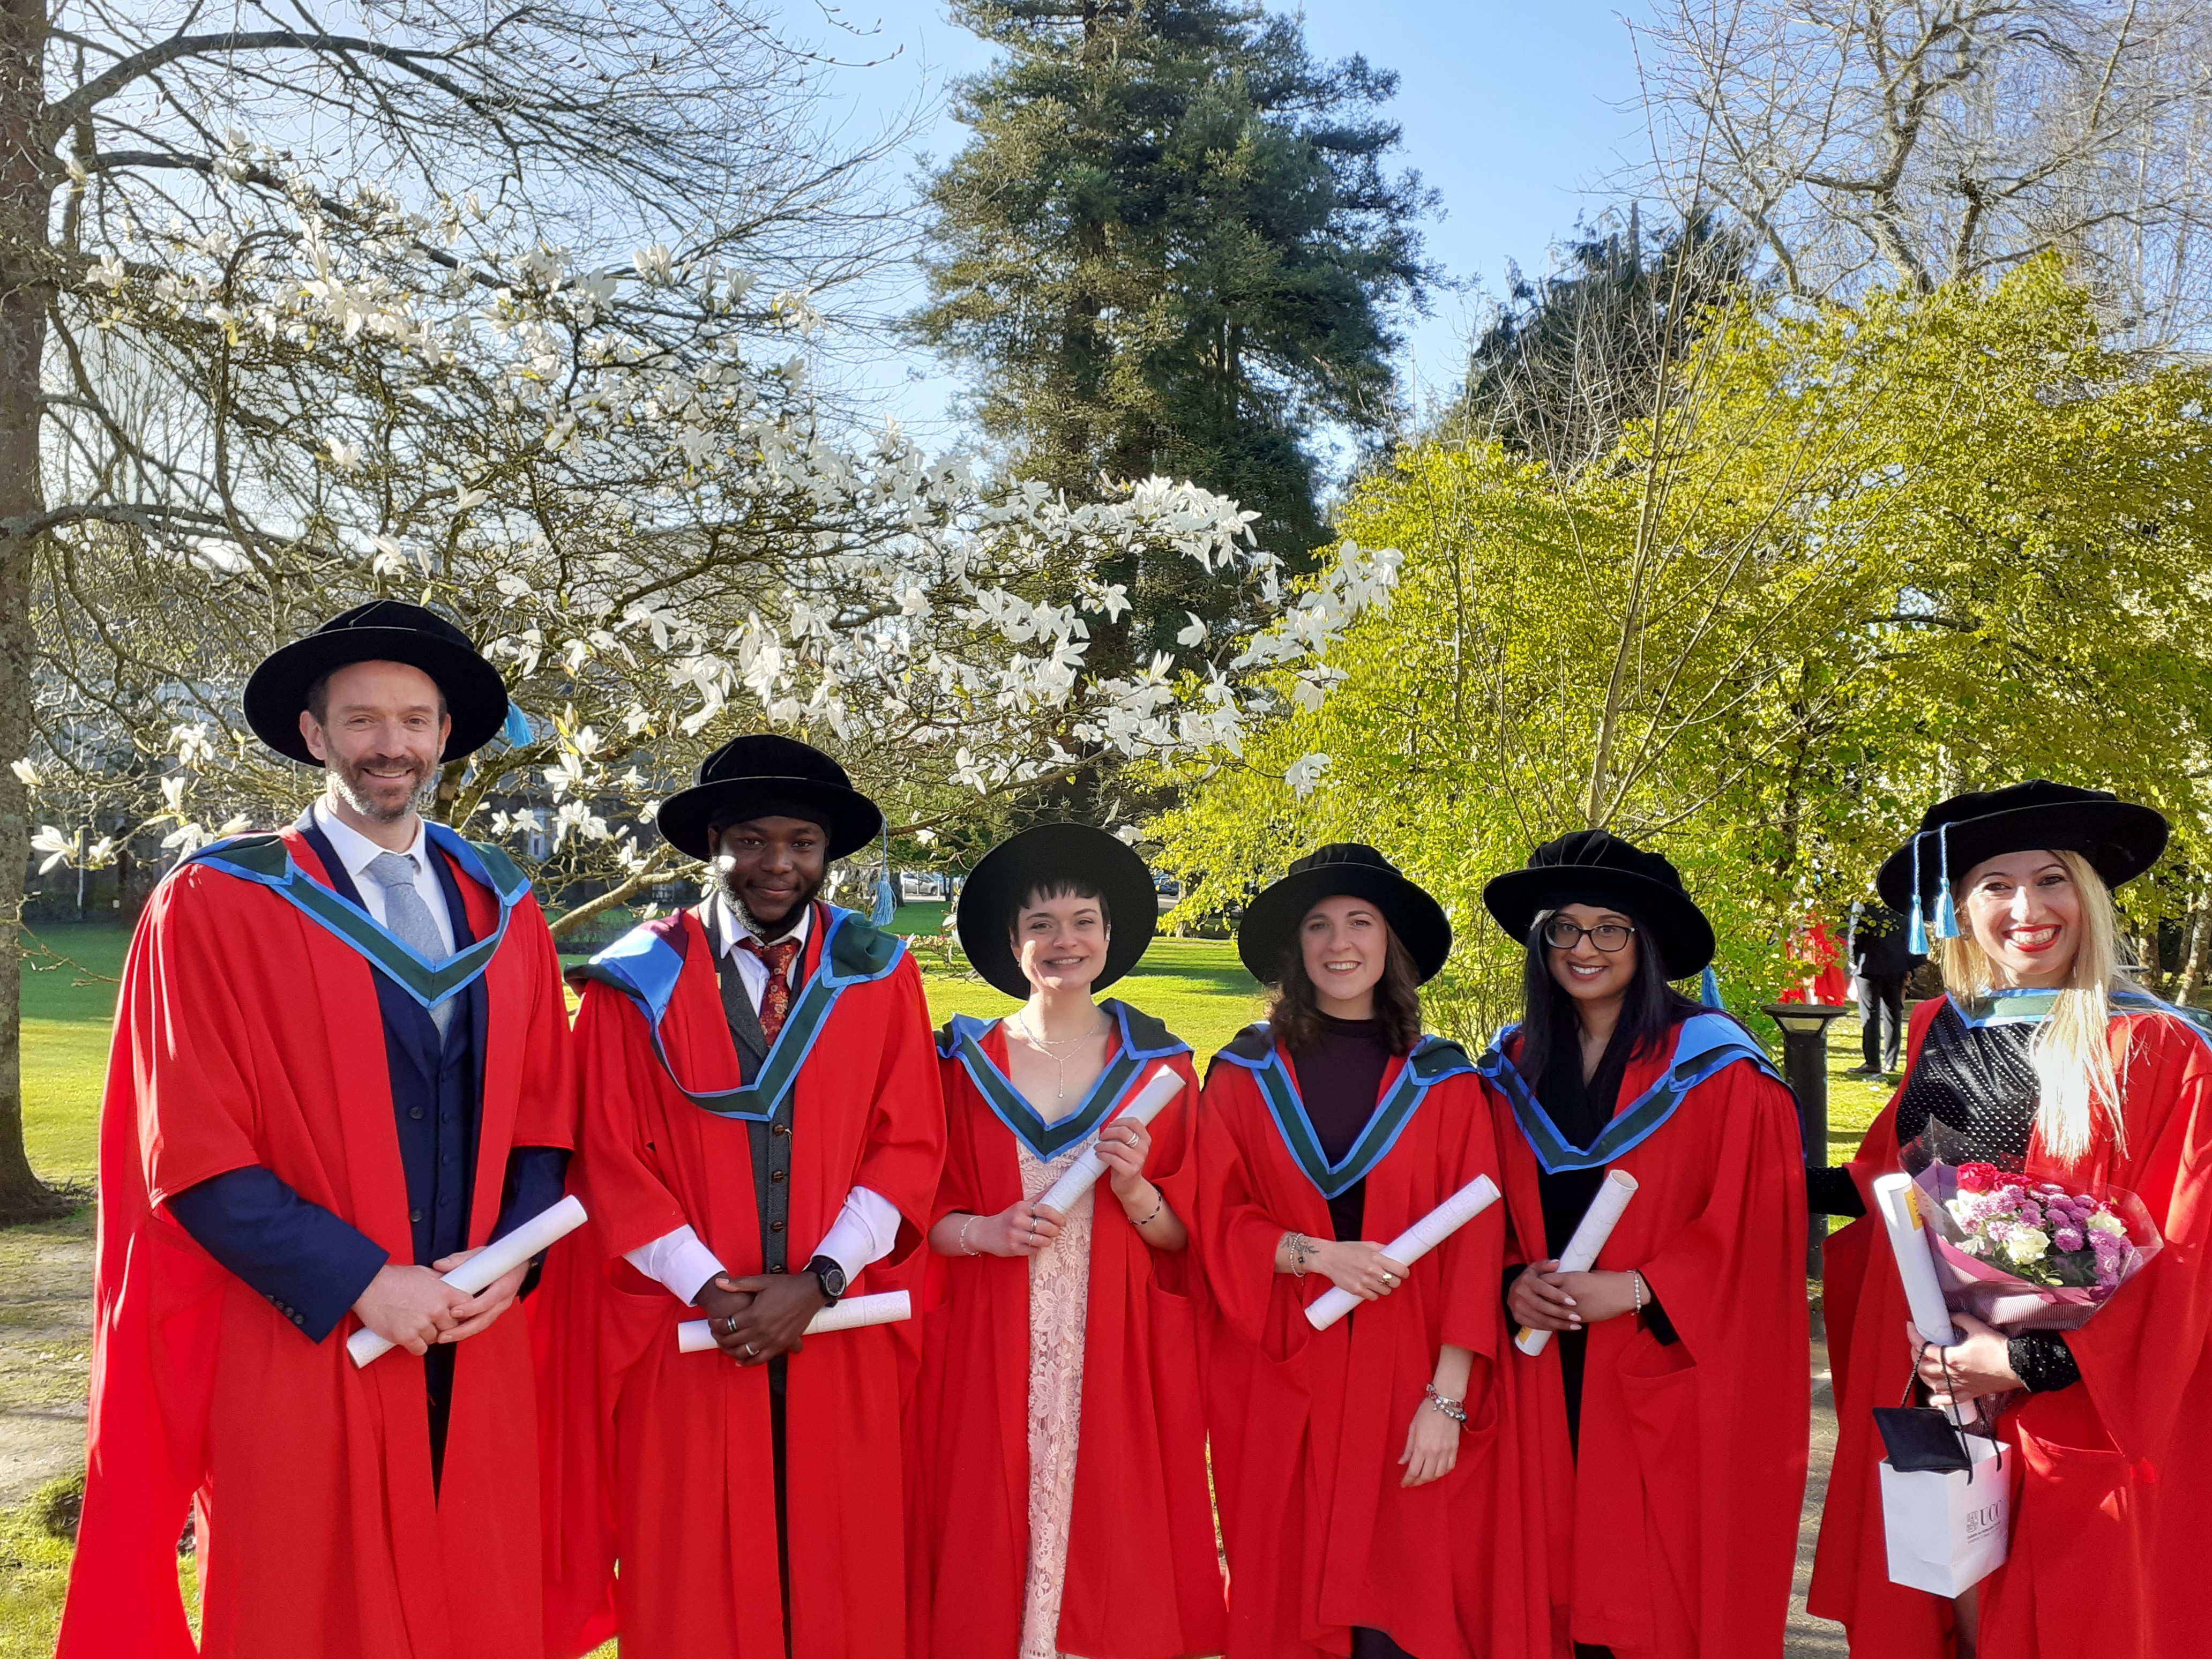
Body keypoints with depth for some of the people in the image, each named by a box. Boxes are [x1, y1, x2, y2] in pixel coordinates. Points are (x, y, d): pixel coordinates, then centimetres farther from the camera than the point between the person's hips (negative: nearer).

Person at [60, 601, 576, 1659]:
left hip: (476, 1344, 4)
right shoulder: (216, 905, -5)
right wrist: (362, 1284, -15)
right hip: (302, 1350, -3)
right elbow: (193, 1156, -10)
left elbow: (542, 1111, 9)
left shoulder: (503, 910, 8)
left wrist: (510, 1257, -8)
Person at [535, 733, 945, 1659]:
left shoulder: (879, 978, 4)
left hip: (840, 1338, 1)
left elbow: (909, 1147, 0)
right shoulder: (638, 982, 0)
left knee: (841, 1581, 8)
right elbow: (612, 1158, -3)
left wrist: (817, 1283, -11)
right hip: (686, 1342, -1)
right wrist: (710, 1289, -12)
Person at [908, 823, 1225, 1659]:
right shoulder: (966, 1064, 4)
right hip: (991, 1355, 0)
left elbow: (1187, 1235, 5)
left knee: (1115, 1551, 3)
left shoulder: (1159, 1066, 5)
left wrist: (1137, 1193, -14)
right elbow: (925, 1215, 5)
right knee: (993, 1558, 3)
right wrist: (987, 1231, -13)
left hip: (1122, 1350, 0)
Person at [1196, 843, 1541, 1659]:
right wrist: (1316, 1254, -16)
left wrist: (1448, 1399, -9)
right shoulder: (1246, 1075, 5)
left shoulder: (1442, 1082, 4)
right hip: (1278, 1387, 1)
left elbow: (1473, 1249, -1)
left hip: (1405, 1386, 0)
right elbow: (1217, 1225, 1)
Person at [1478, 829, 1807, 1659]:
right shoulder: (1512, 1073, 8)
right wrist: (1512, 1282, -7)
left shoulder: (1717, 1069, -4)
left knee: (1666, 1592, 0)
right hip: (1547, 1379, 4)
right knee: (1561, 1577, 7)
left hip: (1672, 1374, -3)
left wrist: (1637, 1290, -16)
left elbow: (1751, 1226, -8)